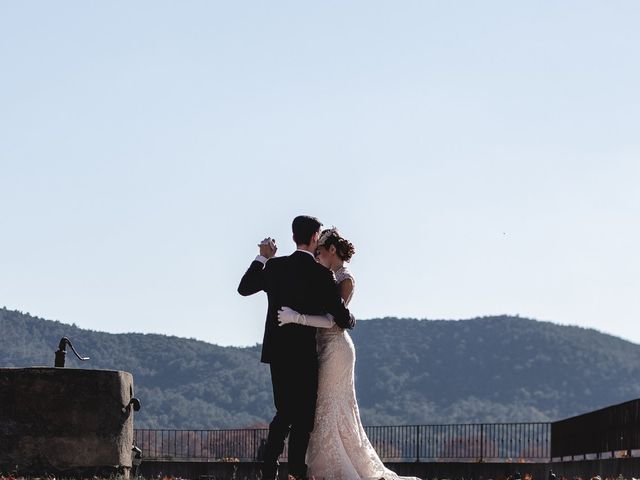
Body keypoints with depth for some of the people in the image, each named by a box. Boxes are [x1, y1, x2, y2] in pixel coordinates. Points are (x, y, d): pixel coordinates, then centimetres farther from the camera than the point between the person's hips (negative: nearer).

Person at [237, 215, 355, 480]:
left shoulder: (274, 266, 1)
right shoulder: (321, 274, -12)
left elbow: (244, 288, 16)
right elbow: (342, 318, -9)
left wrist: (262, 257, 21)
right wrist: (349, 320, 15)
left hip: (276, 351, 5)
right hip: (304, 354, -5)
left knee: (284, 413, 16)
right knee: (303, 416, 4)